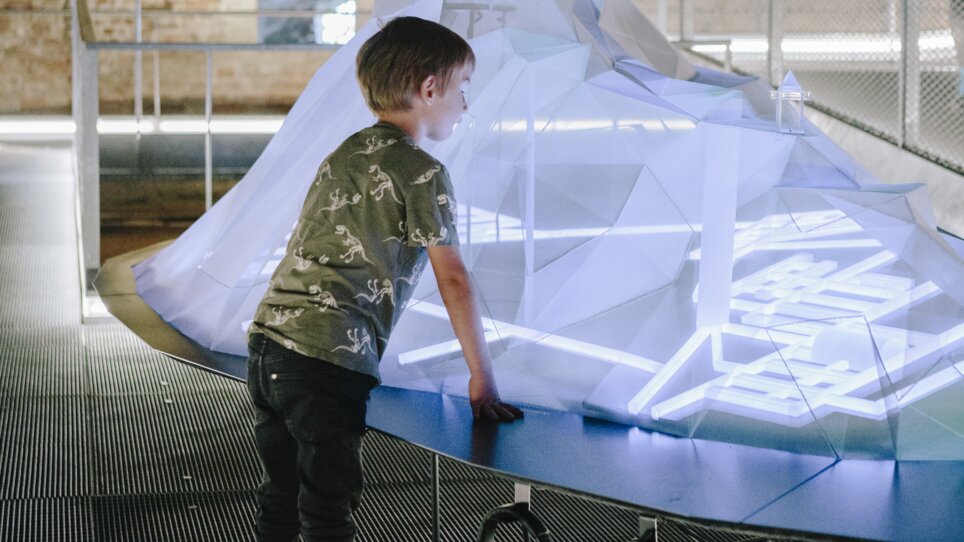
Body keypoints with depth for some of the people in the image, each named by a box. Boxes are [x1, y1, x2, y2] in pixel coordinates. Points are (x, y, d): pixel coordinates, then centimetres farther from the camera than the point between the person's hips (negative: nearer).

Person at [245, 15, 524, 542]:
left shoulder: (342, 156, 20)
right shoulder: (423, 173, -4)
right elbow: (453, 280, -7)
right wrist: (482, 379, -2)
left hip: (267, 342, 8)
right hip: (327, 361, -8)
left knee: (281, 499, 18)